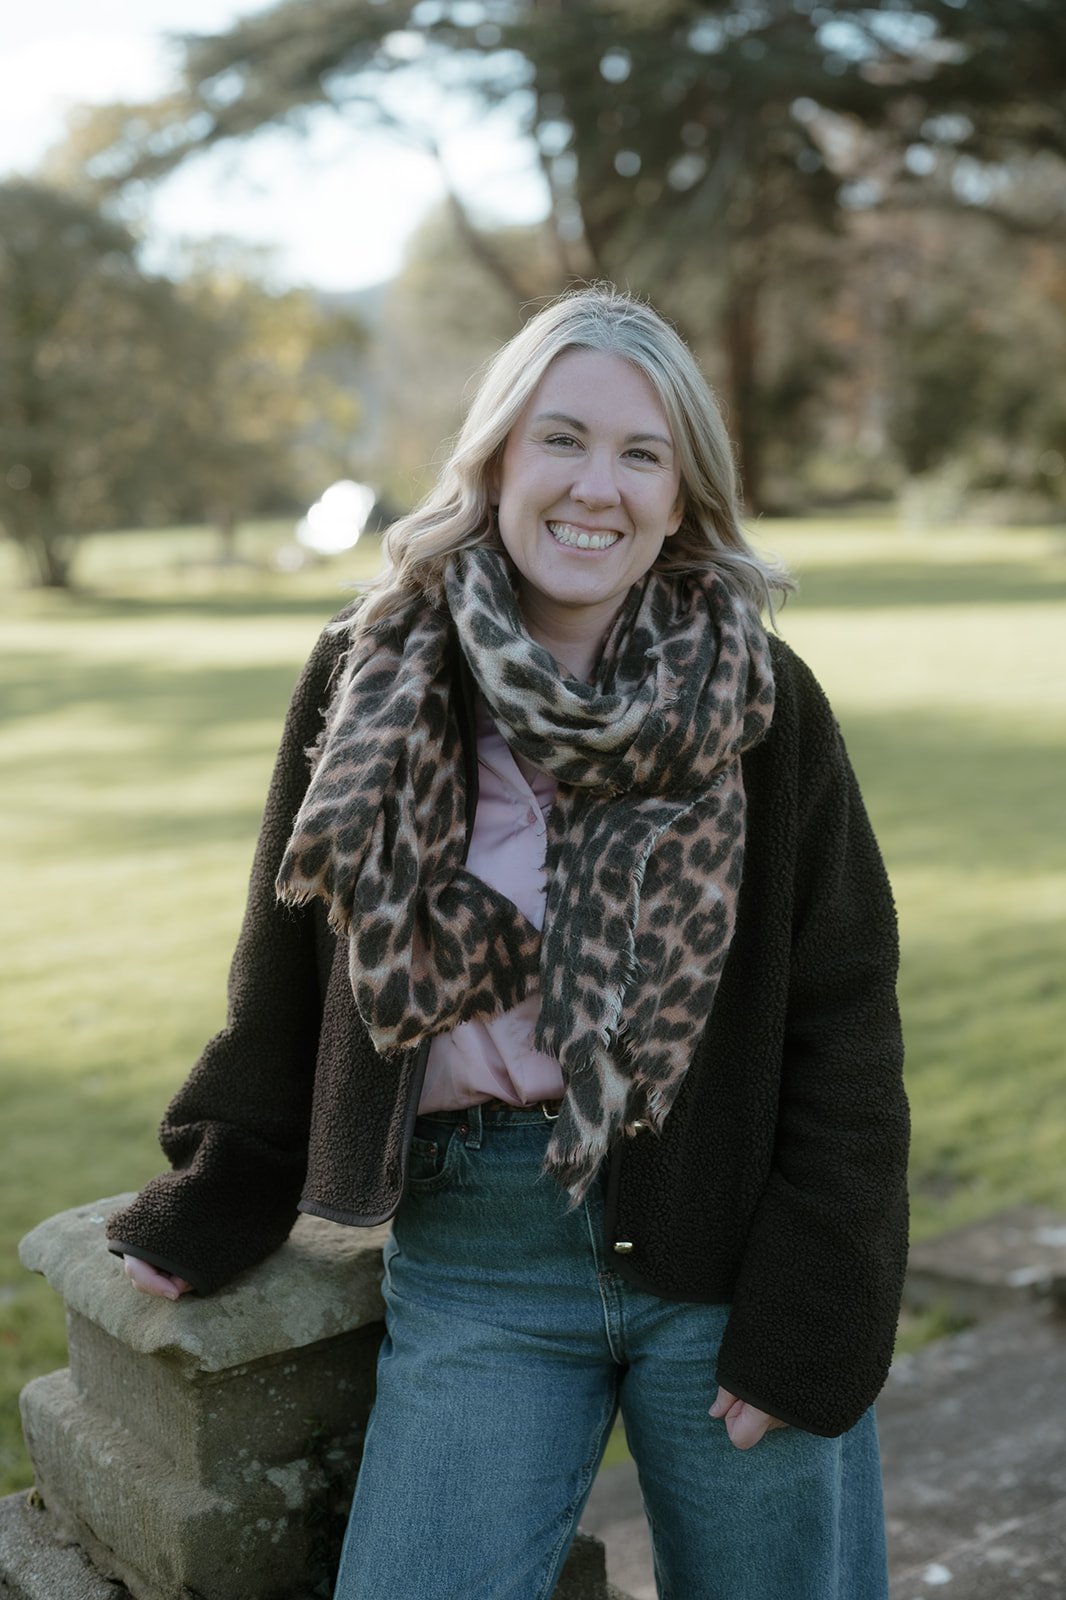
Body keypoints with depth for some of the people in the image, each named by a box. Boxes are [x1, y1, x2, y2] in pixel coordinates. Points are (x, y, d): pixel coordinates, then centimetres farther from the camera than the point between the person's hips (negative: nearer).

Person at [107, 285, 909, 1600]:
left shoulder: (761, 703, -5)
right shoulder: (372, 683, -1)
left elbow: (844, 1021, -3)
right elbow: (290, 980, 8)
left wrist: (812, 1311, -7)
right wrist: (212, 1209, 10)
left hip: (728, 1242, 0)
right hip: (477, 1256, 1)